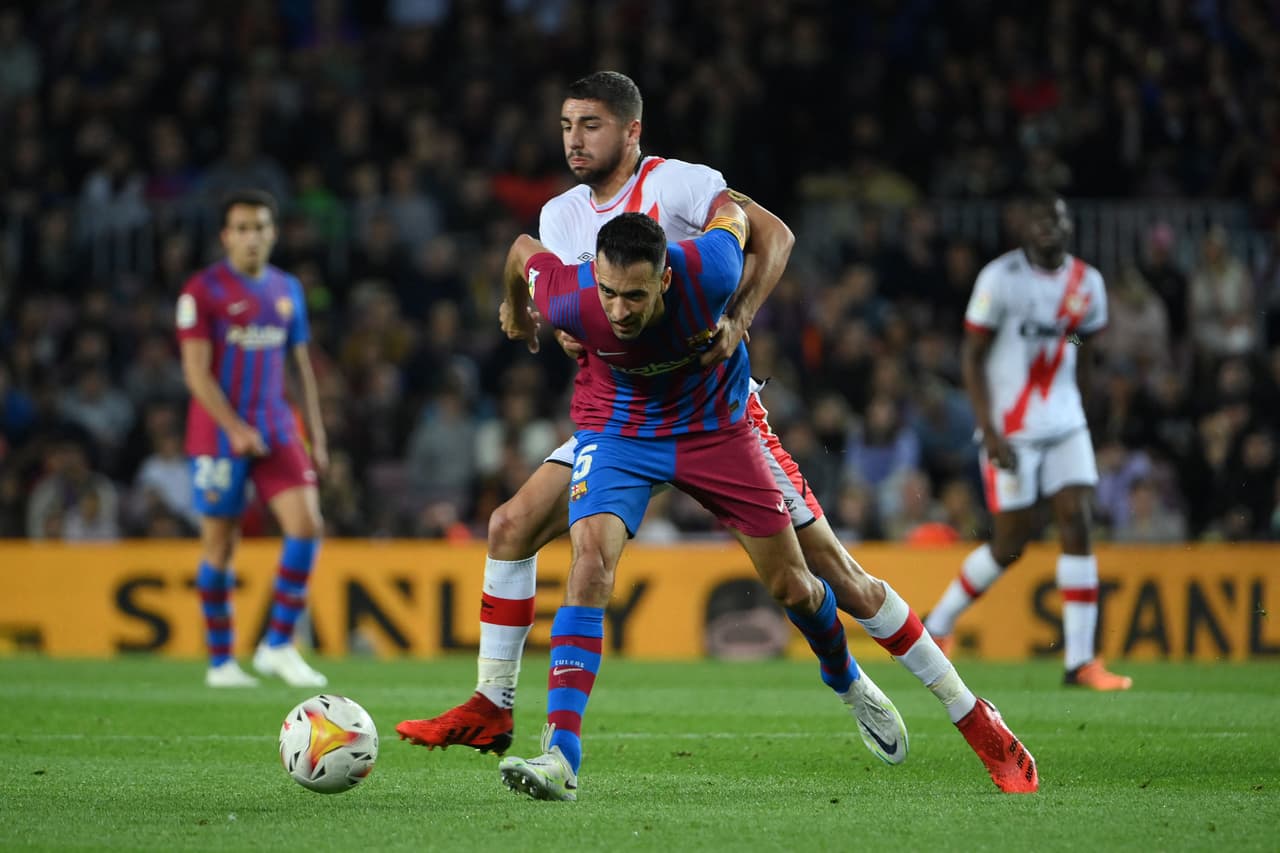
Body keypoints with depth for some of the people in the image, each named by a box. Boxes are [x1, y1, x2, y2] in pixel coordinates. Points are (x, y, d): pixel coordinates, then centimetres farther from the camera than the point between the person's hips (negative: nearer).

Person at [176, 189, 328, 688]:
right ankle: (221, 661, 11)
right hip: (218, 435, -4)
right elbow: (196, 372, -10)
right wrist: (235, 429, -20)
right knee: (220, 544, 1)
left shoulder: (287, 290, 11)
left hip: (277, 430, 4)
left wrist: (316, 437, 13)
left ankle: (278, 646, -3)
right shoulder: (203, 291, -5)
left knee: (307, 524, -12)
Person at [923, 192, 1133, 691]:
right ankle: (937, 626, 20)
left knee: (1077, 526, -8)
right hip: (1010, 429, -5)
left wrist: (1077, 416, 16)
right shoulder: (1001, 278, -10)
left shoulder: (1087, 284, 7)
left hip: (1064, 425, 5)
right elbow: (971, 357, -8)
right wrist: (990, 433, -14)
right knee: (1011, 544, -3)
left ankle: (1080, 661, -9)